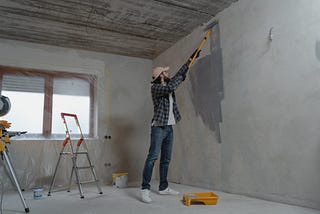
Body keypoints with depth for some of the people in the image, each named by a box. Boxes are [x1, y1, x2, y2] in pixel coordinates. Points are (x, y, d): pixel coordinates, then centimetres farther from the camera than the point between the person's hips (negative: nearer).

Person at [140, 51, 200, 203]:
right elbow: (170, 87, -24)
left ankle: (163, 187, 17)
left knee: (166, 159, 10)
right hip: (158, 127, -8)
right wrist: (182, 77, -9)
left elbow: (179, 74, 24)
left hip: (169, 127, 8)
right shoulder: (155, 87, -7)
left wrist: (191, 59, 26)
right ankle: (145, 189, -11)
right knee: (152, 157, -13)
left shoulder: (168, 85, 16)